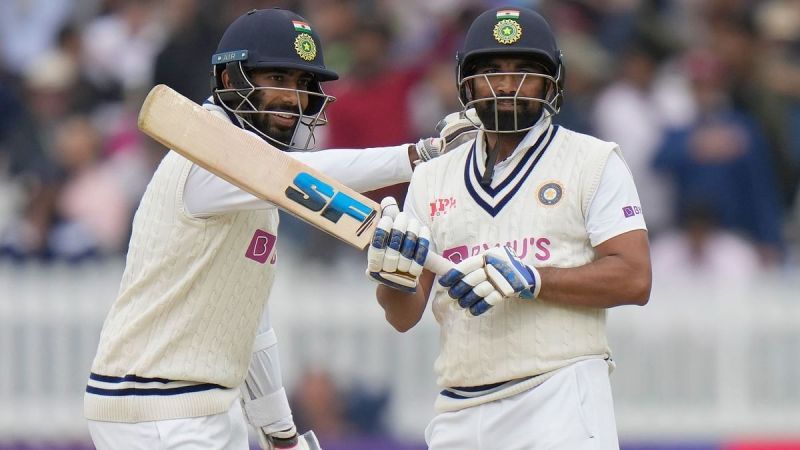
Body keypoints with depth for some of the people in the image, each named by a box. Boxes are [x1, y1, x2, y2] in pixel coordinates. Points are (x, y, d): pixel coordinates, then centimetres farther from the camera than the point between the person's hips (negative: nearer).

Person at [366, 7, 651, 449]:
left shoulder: (593, 162, 4)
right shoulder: (432, 177, 15)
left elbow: (634, 279, -7)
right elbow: (404, 316, 11)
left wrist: (528, 279, -18)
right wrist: (394, 276, -12)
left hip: (561, 400, -4)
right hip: (458, 410, 4)